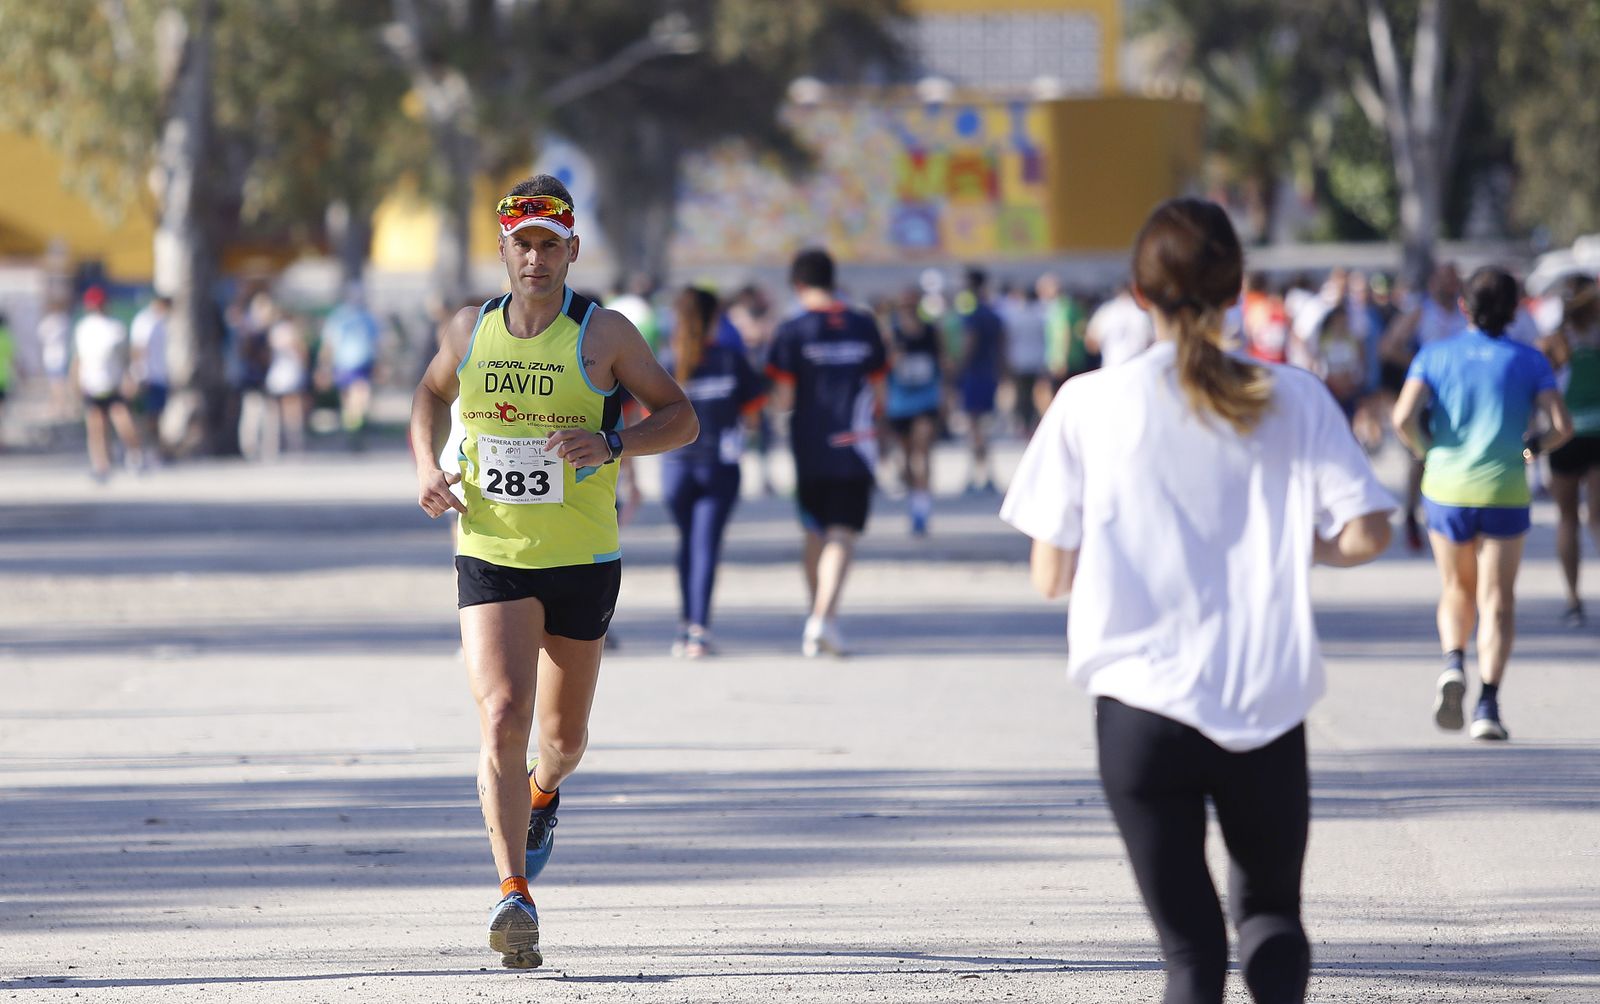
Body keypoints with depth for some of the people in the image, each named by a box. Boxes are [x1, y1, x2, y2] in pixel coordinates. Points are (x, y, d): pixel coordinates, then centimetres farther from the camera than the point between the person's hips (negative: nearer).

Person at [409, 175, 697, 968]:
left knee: (563, 735, 15)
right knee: (502, 718, -19)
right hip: (490, 554, 0)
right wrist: (428, 468, 3)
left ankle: (543, 790, 53)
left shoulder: (603, 333, -6)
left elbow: (680, 417, -3)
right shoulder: (469, 331, 2)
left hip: (583, 560, 0)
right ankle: (514, 895, -22)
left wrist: (611, 443, -22)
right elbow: (432, 394, 22)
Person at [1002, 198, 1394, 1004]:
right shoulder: (1293, 400, 0)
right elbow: (1364, 534, -8)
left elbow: (1050, 575, 0)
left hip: (1142, 704, -1)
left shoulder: (1090, 406, -3)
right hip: (1268, 709, 1)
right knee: (1270, 910, 19)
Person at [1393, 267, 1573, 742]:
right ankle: (1488, 703, -10)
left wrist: (1425, 451, 7)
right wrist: (1535, 445, 14)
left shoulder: (1434, 356, 1)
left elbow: (1404, 418, -12)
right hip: (1504, 491, -1)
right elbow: (1562, 426, -7)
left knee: (1457, 591, 20)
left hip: (1446, 488, 1)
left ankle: (1453, 665, -6)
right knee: (1497, 600, 4)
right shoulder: (1528, 360, 1)